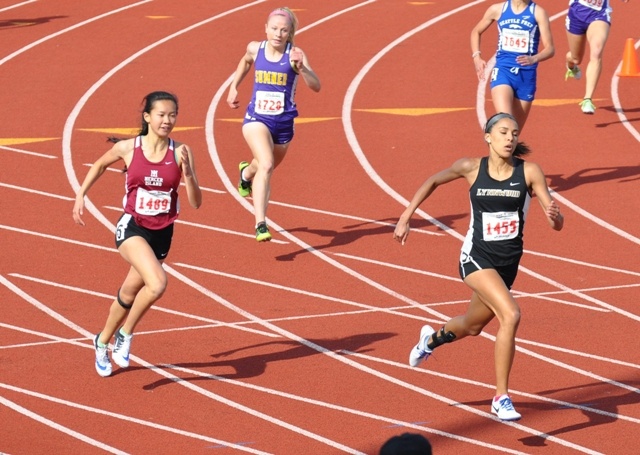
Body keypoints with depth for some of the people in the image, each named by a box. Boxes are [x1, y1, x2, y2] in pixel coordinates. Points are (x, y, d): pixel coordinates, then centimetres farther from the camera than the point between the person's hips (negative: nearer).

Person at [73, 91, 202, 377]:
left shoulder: (181, 153, -9)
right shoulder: (128, 148, -9)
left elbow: (195, 203, -12)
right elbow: (100, 165, 14)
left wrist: (187, 171, -26)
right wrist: (80, 195, 10)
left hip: (162, 233, 3)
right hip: (132, 227, -3)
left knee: (130, 293, 17)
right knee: (157, 284, -26)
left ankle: (103, 341, 41)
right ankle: (126, 334, -4)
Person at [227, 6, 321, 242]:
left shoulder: (295, 54, -12)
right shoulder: (255, 48, -4)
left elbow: (316, 86, -22)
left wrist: (300, 67, -38)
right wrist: (233, 87, 23)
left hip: (283, 122, 1)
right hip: (256, 118, -1)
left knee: (267, 166, 24)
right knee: (266, 165, -26)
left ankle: (246, 173, 64)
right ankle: (261, 225, -31)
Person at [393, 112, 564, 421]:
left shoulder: (529, 172, -9)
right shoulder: (472, 168, -8)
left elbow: (557, 224, -11)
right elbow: (434, 181, 10)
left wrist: (554, 216, -34)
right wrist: (406, 216, 8)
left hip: (508, 262, 3)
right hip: (476, 257, -3)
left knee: (472, 327, 22)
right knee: (510, 315, -25)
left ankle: (432, 338, 57)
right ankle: (501, 398, -15)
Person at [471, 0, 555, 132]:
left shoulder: (538, 12, -2)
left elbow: (550, 49, -6)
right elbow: (476, 32, 21)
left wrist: (534, 59, -26)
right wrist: (477, 57, 7)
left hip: (526, 74, 1)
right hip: (502, 70, -1)